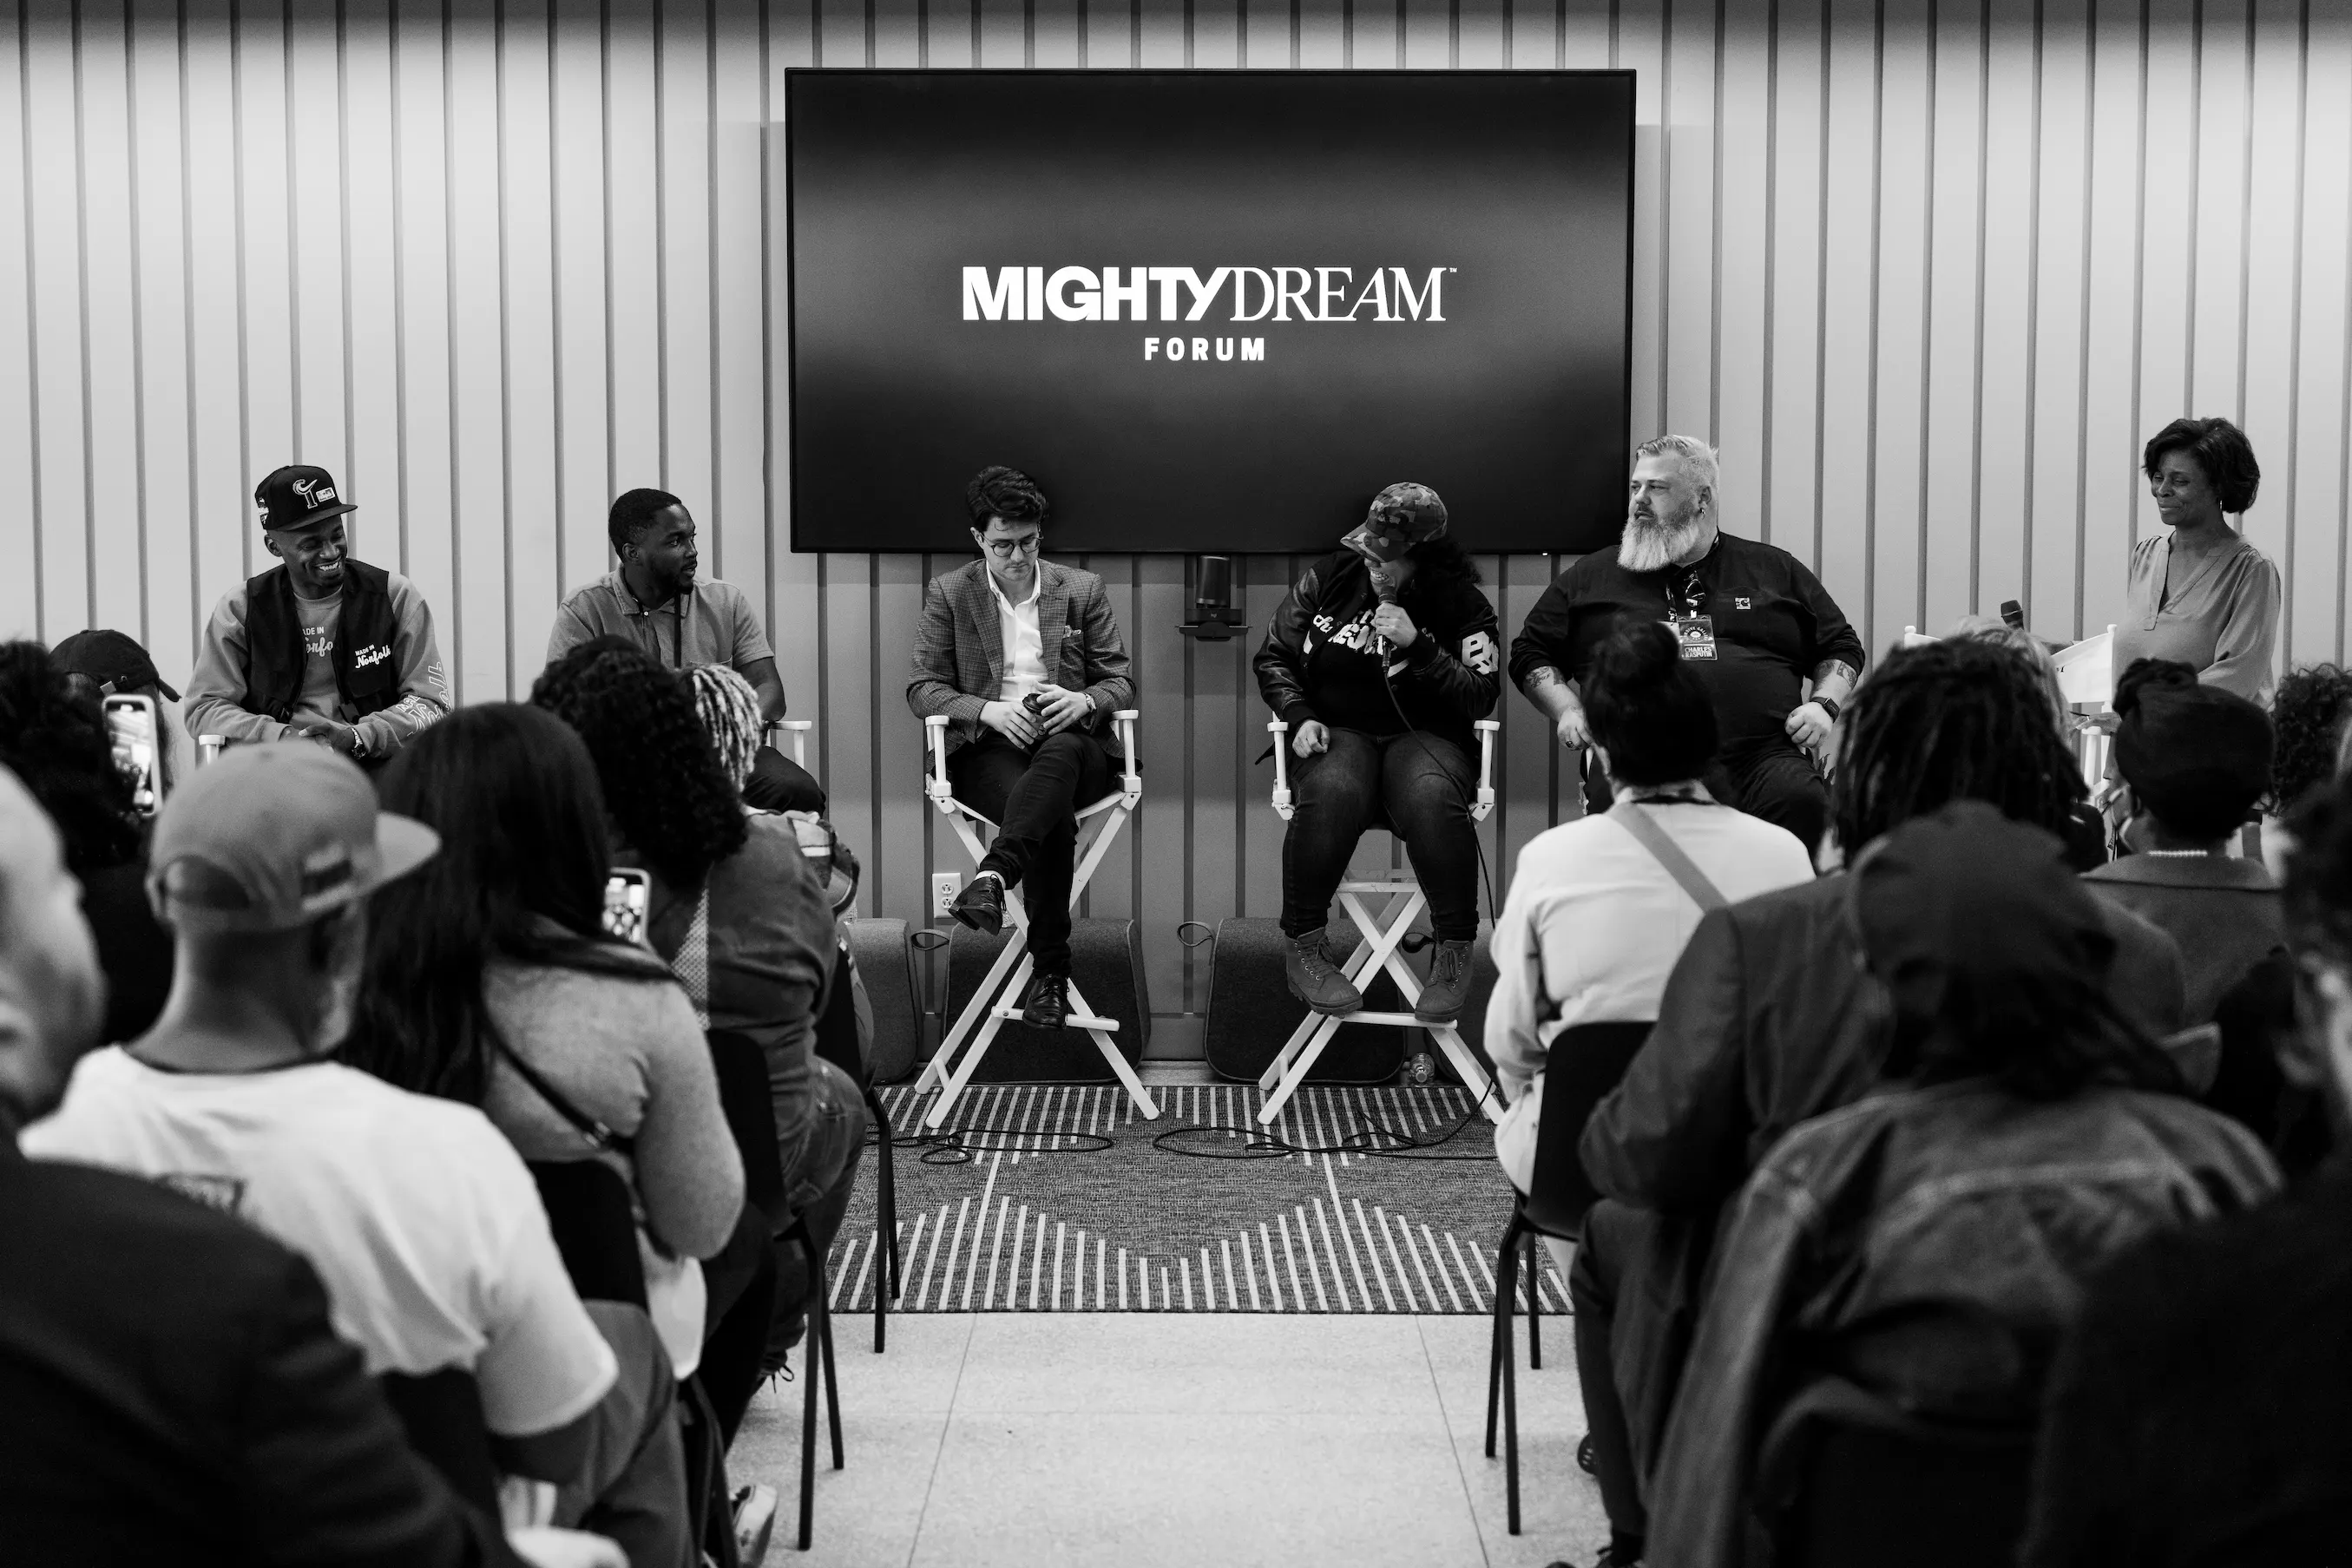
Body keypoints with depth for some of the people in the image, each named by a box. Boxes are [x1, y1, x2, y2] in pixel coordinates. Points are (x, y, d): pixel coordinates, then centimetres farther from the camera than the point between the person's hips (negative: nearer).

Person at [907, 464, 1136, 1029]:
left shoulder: (1082, 590, 14)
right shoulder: (949, 594, 10)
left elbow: (1120, 682, 13)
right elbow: (922, 687, 5)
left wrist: (1085, 701, -12)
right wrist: (988, 711, -15)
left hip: (1072, 744, 1)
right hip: (987, 749, -1)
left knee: (1059, 752, -41)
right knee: (1054, 818, -36)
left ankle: (994, 876, -58)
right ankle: (1051, 972, -37)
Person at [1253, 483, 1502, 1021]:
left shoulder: (1461, 603, 0)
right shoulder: (1326, 579, 5)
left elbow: (1481, 698, -6)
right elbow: (1273, 658, 12)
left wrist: (1416, 646, -16)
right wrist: (1300, 716, -5)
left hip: (1424, 737, -1)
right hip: (1337, 734, 1)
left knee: (1432, 796, -38)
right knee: (1332, 791, -37)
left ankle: (1454, 954, -21)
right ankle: (1301, 950, -22)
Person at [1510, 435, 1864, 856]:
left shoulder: (1775, 569, 23)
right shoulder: (1591, 577, 22)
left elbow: (1841, 647, 27)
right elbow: (1530, 652, 25)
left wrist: (1825, 704, 8)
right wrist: (1566, 709, 7)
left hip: (1764, 755, 1)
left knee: (1804, 803, -33)